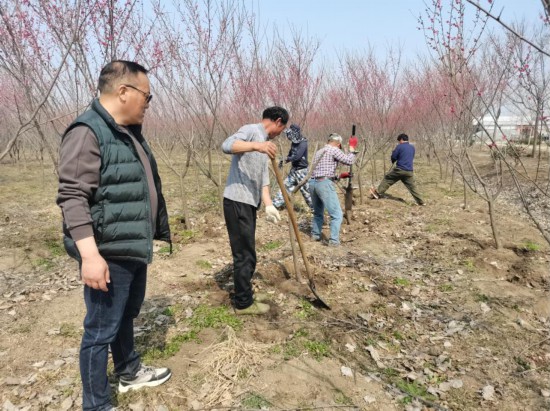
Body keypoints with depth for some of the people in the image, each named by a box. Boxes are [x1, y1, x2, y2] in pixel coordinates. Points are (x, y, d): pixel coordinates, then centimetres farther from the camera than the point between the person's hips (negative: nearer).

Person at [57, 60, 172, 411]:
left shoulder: (130, 132, 12)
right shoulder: (88, 133, -18)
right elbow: (73, 198, -23)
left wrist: (158, 230, 25)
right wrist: (90, 254, -27)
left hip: (134, 247, 10)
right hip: (109, 253, -10)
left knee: (127, 316, 25)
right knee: (101, 331, 4)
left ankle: (130, 372, 45)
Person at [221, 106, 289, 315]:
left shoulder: (262, 139, 20)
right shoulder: (251, 130, -7)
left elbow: (263, 178, 17)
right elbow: (227, 145, -27)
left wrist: (269, 205, 7)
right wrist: (256, 145, -42)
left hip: (249, 203, 10)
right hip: (238, 202, -10)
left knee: (247, 253, 18)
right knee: (244, 254, -2)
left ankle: (245, 295, 31)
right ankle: (243, 303, 9)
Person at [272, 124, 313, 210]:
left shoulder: (303, 144, -19)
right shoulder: (294, 143, 6)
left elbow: (297, 156, -31)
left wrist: (288, 159, -16)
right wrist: (283, 160, 5)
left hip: (301, 170, -8)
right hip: (294, 169, 8)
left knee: (305, 190, -3)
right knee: (285, 185, 10)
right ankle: (276, 204, 17)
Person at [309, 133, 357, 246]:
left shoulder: (319, 152, 23)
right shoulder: (334, 150, -1)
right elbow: (349, 161, -5)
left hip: (313, 182, 8)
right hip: (324, 184, -8)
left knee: (318, 212, 24)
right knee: (337, 214, -3)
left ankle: (315, 235, 28)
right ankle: (334, 240, -8)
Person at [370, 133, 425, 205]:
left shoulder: (399, 147, -4)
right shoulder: (412, 147, 14)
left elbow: (393, 157, -2)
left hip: (399, 169, -5)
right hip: (409, 171, 5)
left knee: (387, 179, 11)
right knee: (412, 187, 9)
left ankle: (378, 193, 12)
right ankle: (421, 202, 8)